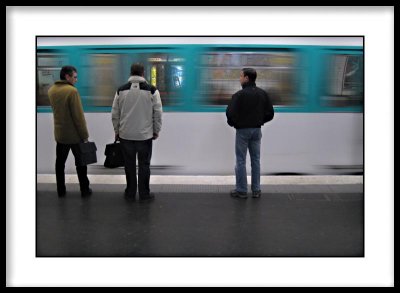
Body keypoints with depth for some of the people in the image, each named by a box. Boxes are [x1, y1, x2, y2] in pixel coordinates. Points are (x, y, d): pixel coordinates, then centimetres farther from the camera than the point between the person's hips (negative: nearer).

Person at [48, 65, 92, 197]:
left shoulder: (51, 90, 3)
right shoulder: (72, 91, -19)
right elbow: (78, 116, -20)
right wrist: (84, 135, -14)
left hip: (59, 134, 6)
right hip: (74, 135, -6)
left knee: (60, 162, 15)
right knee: (80, 163, 9)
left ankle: (61, 190, 22)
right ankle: (84, 190, 16)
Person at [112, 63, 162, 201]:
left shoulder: (121, 90, 1)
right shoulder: (152, 90, -5)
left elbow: (115, 114, 4)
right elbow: (158, 113, -4)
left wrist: (117, 131, 15)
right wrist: (156, 131, 7)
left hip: (126, 135, 2)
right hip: (145, 135, -1)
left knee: (129, 164, 12)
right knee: (144, 165, 8)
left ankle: (130, 192, 20)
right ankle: (144, 194, 12)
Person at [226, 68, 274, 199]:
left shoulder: (240, 94, -15)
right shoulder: (262, 94, 2)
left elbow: (230, 113, -18)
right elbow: (270, 113, 3)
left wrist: (233, 123, 1)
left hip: (243, 130, -5)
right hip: (256, 130, 5)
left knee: (241, 161, 3)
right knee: (255, 160, 11)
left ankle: (241, 190, 7)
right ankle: (256, 190, 15)